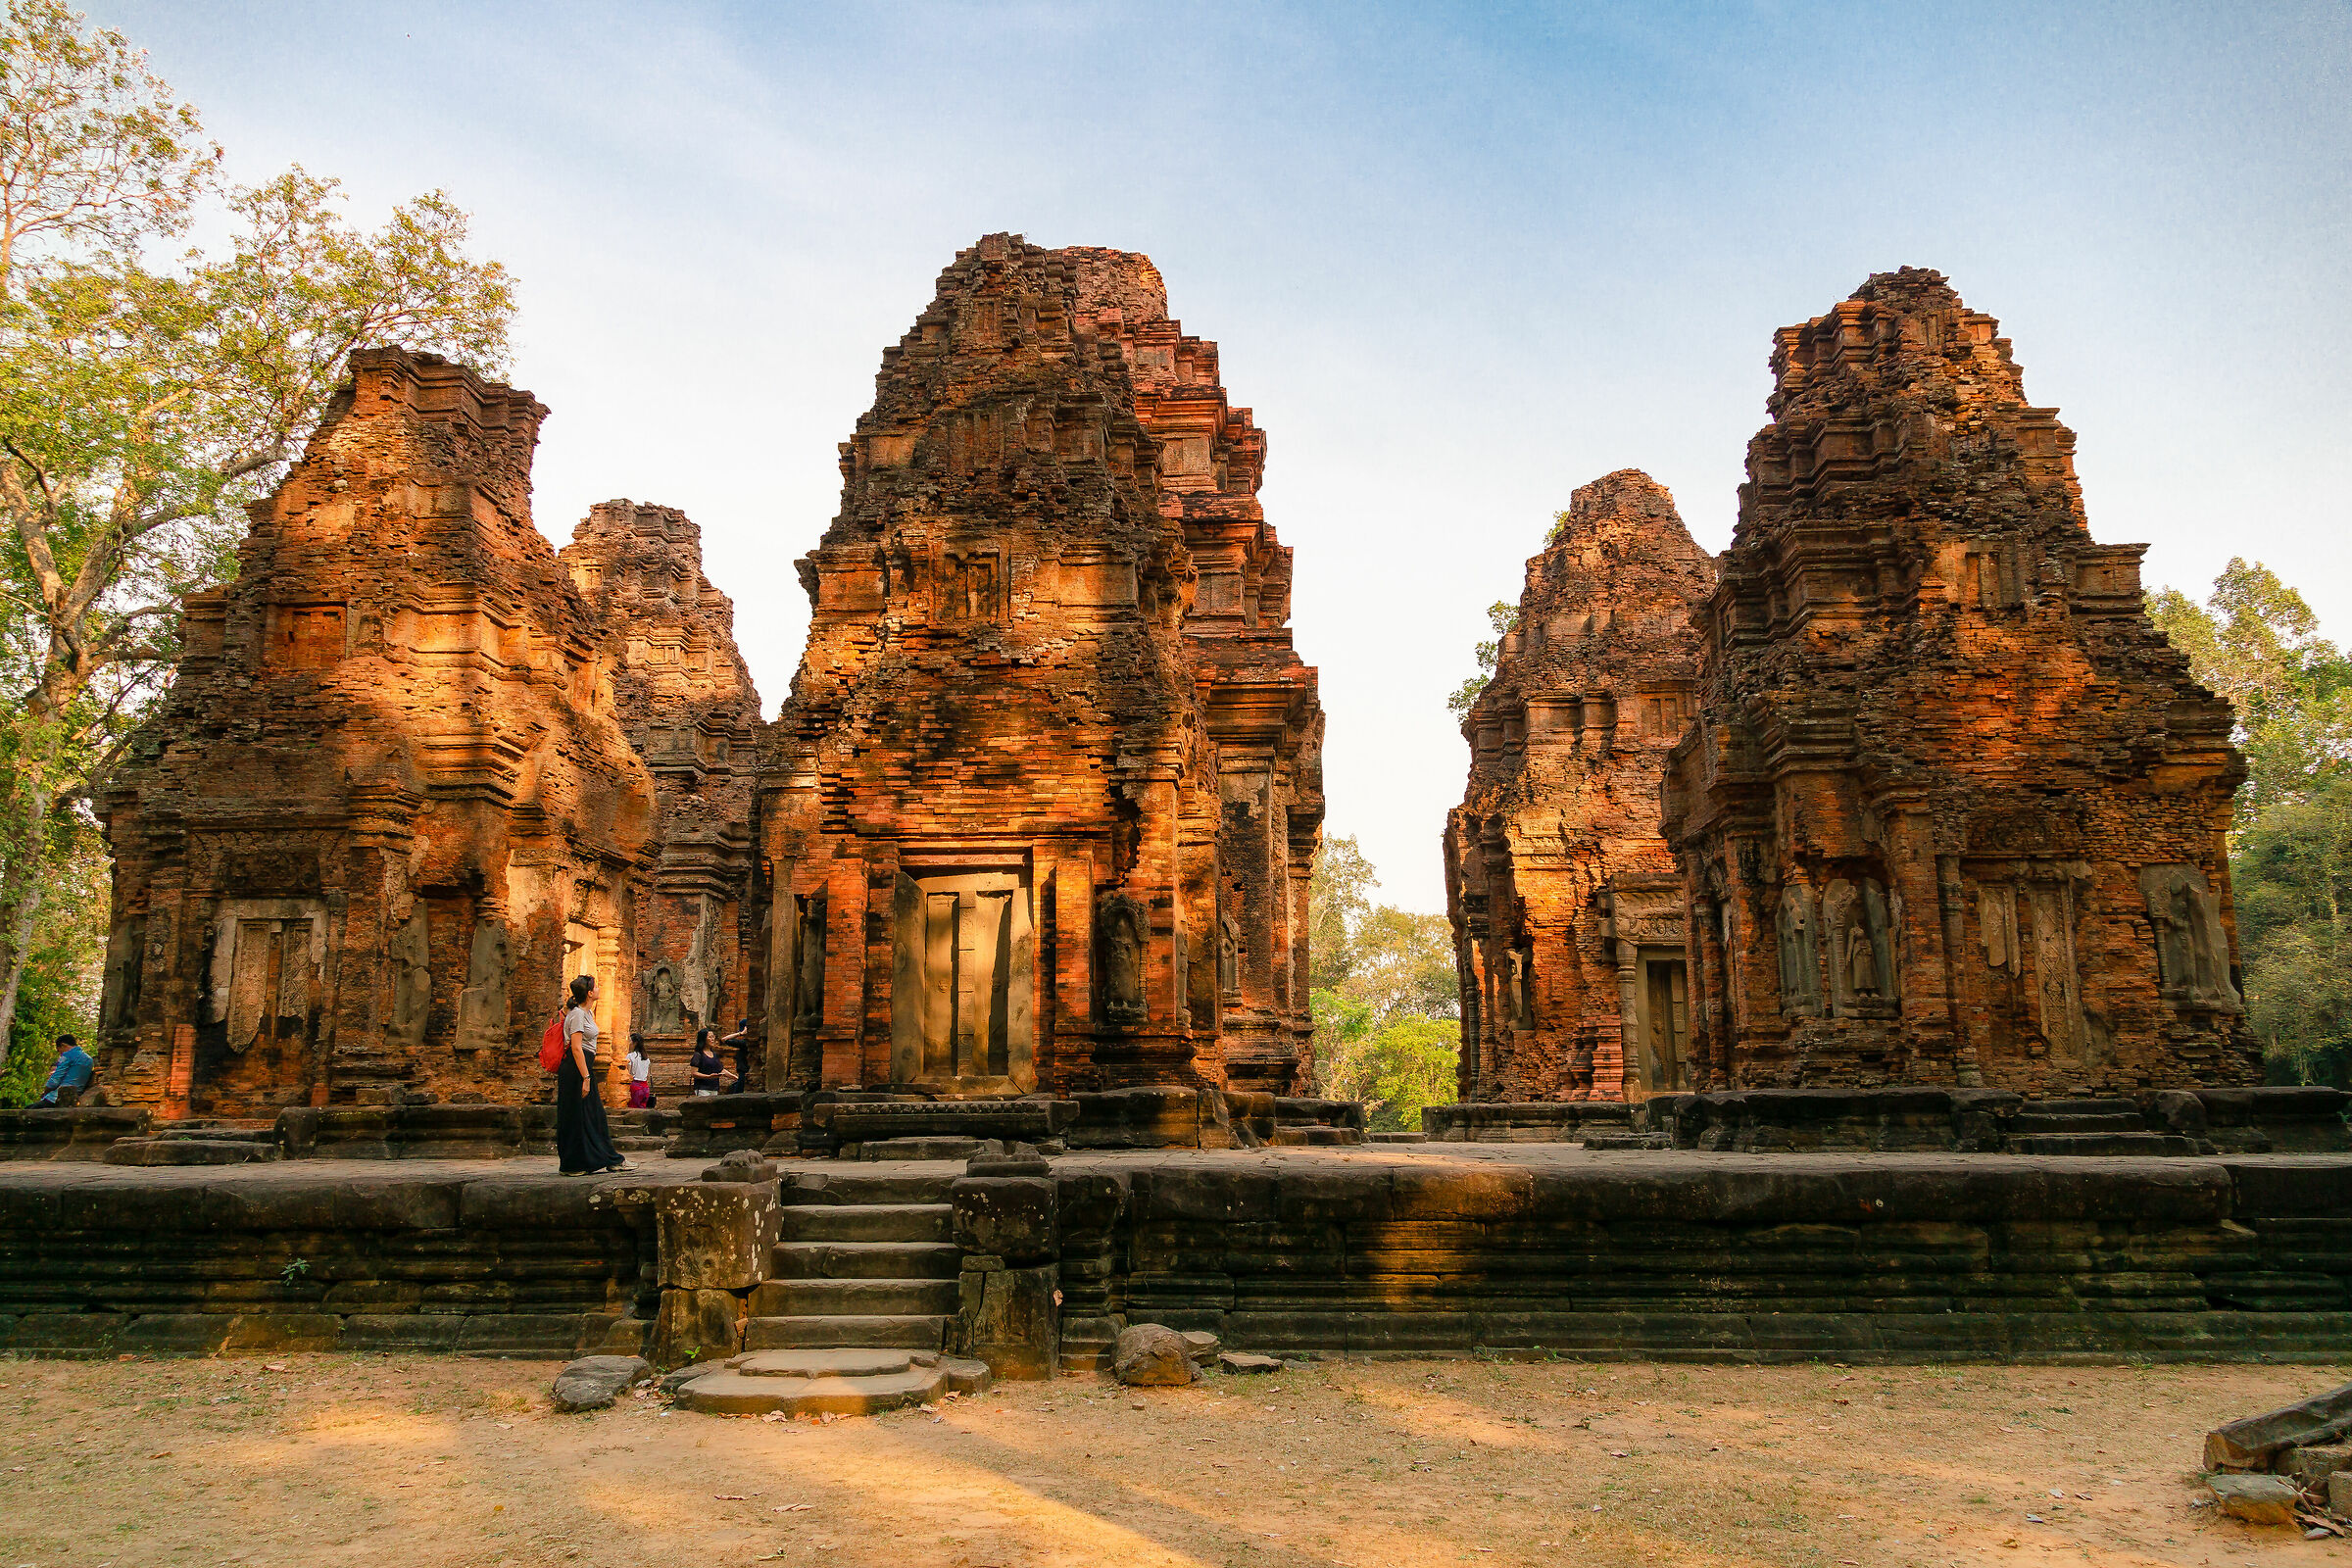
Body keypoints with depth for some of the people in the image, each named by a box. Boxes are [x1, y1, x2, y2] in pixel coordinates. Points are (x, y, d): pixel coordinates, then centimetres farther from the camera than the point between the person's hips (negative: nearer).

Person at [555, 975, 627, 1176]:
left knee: (595, 1115, 12)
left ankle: (610, 1159, 16)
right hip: (576, 1069, -10)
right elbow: (576, 1048, -20)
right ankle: (574, 1165, 3)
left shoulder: (587, 1013, 15)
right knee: (577, 1118, -3)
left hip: (584, 1066, 10)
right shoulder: (577, 1014, -15)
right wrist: (585, 1078, -23)